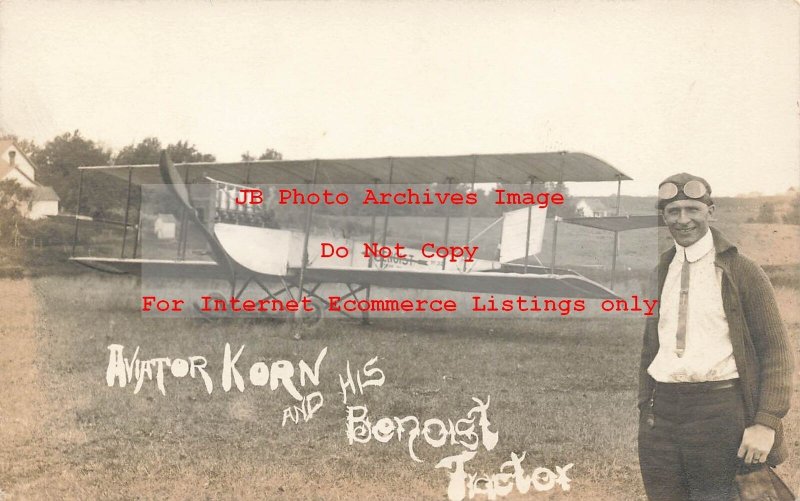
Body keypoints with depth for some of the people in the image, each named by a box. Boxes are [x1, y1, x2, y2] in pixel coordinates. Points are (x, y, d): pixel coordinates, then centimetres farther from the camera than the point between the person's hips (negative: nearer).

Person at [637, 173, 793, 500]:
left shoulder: (741, 271, -2)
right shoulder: (660, 273, 12)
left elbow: (776, 350, -4)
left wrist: (766, 424, -12)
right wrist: (645, 408, 10)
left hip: (719, 410, -4)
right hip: (661, 411, 4)